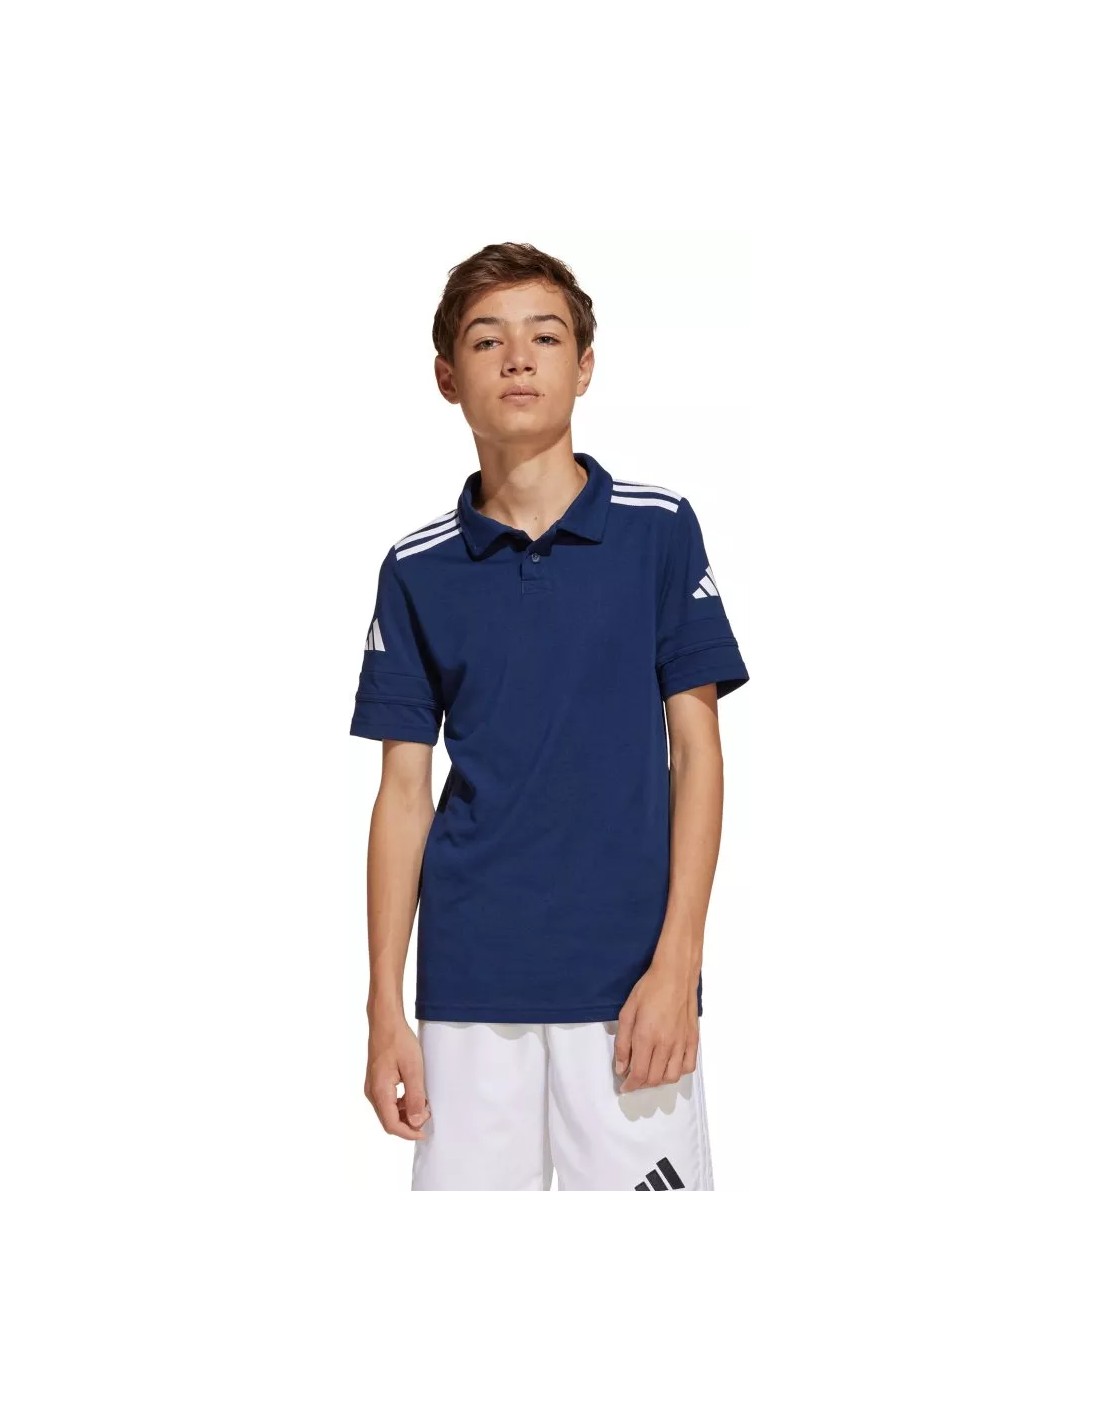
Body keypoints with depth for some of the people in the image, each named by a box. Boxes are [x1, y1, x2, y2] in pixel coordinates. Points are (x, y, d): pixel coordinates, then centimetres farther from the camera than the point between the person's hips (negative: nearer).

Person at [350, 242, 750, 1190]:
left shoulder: (659, 529, 2)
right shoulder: (418, 570, 6)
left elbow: (697, 748, 1)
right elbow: (404, 793, 7)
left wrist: (677, 964, -7)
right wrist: (384, 1007, 2)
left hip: (629, 976, -1)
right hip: (470, 983, 1)